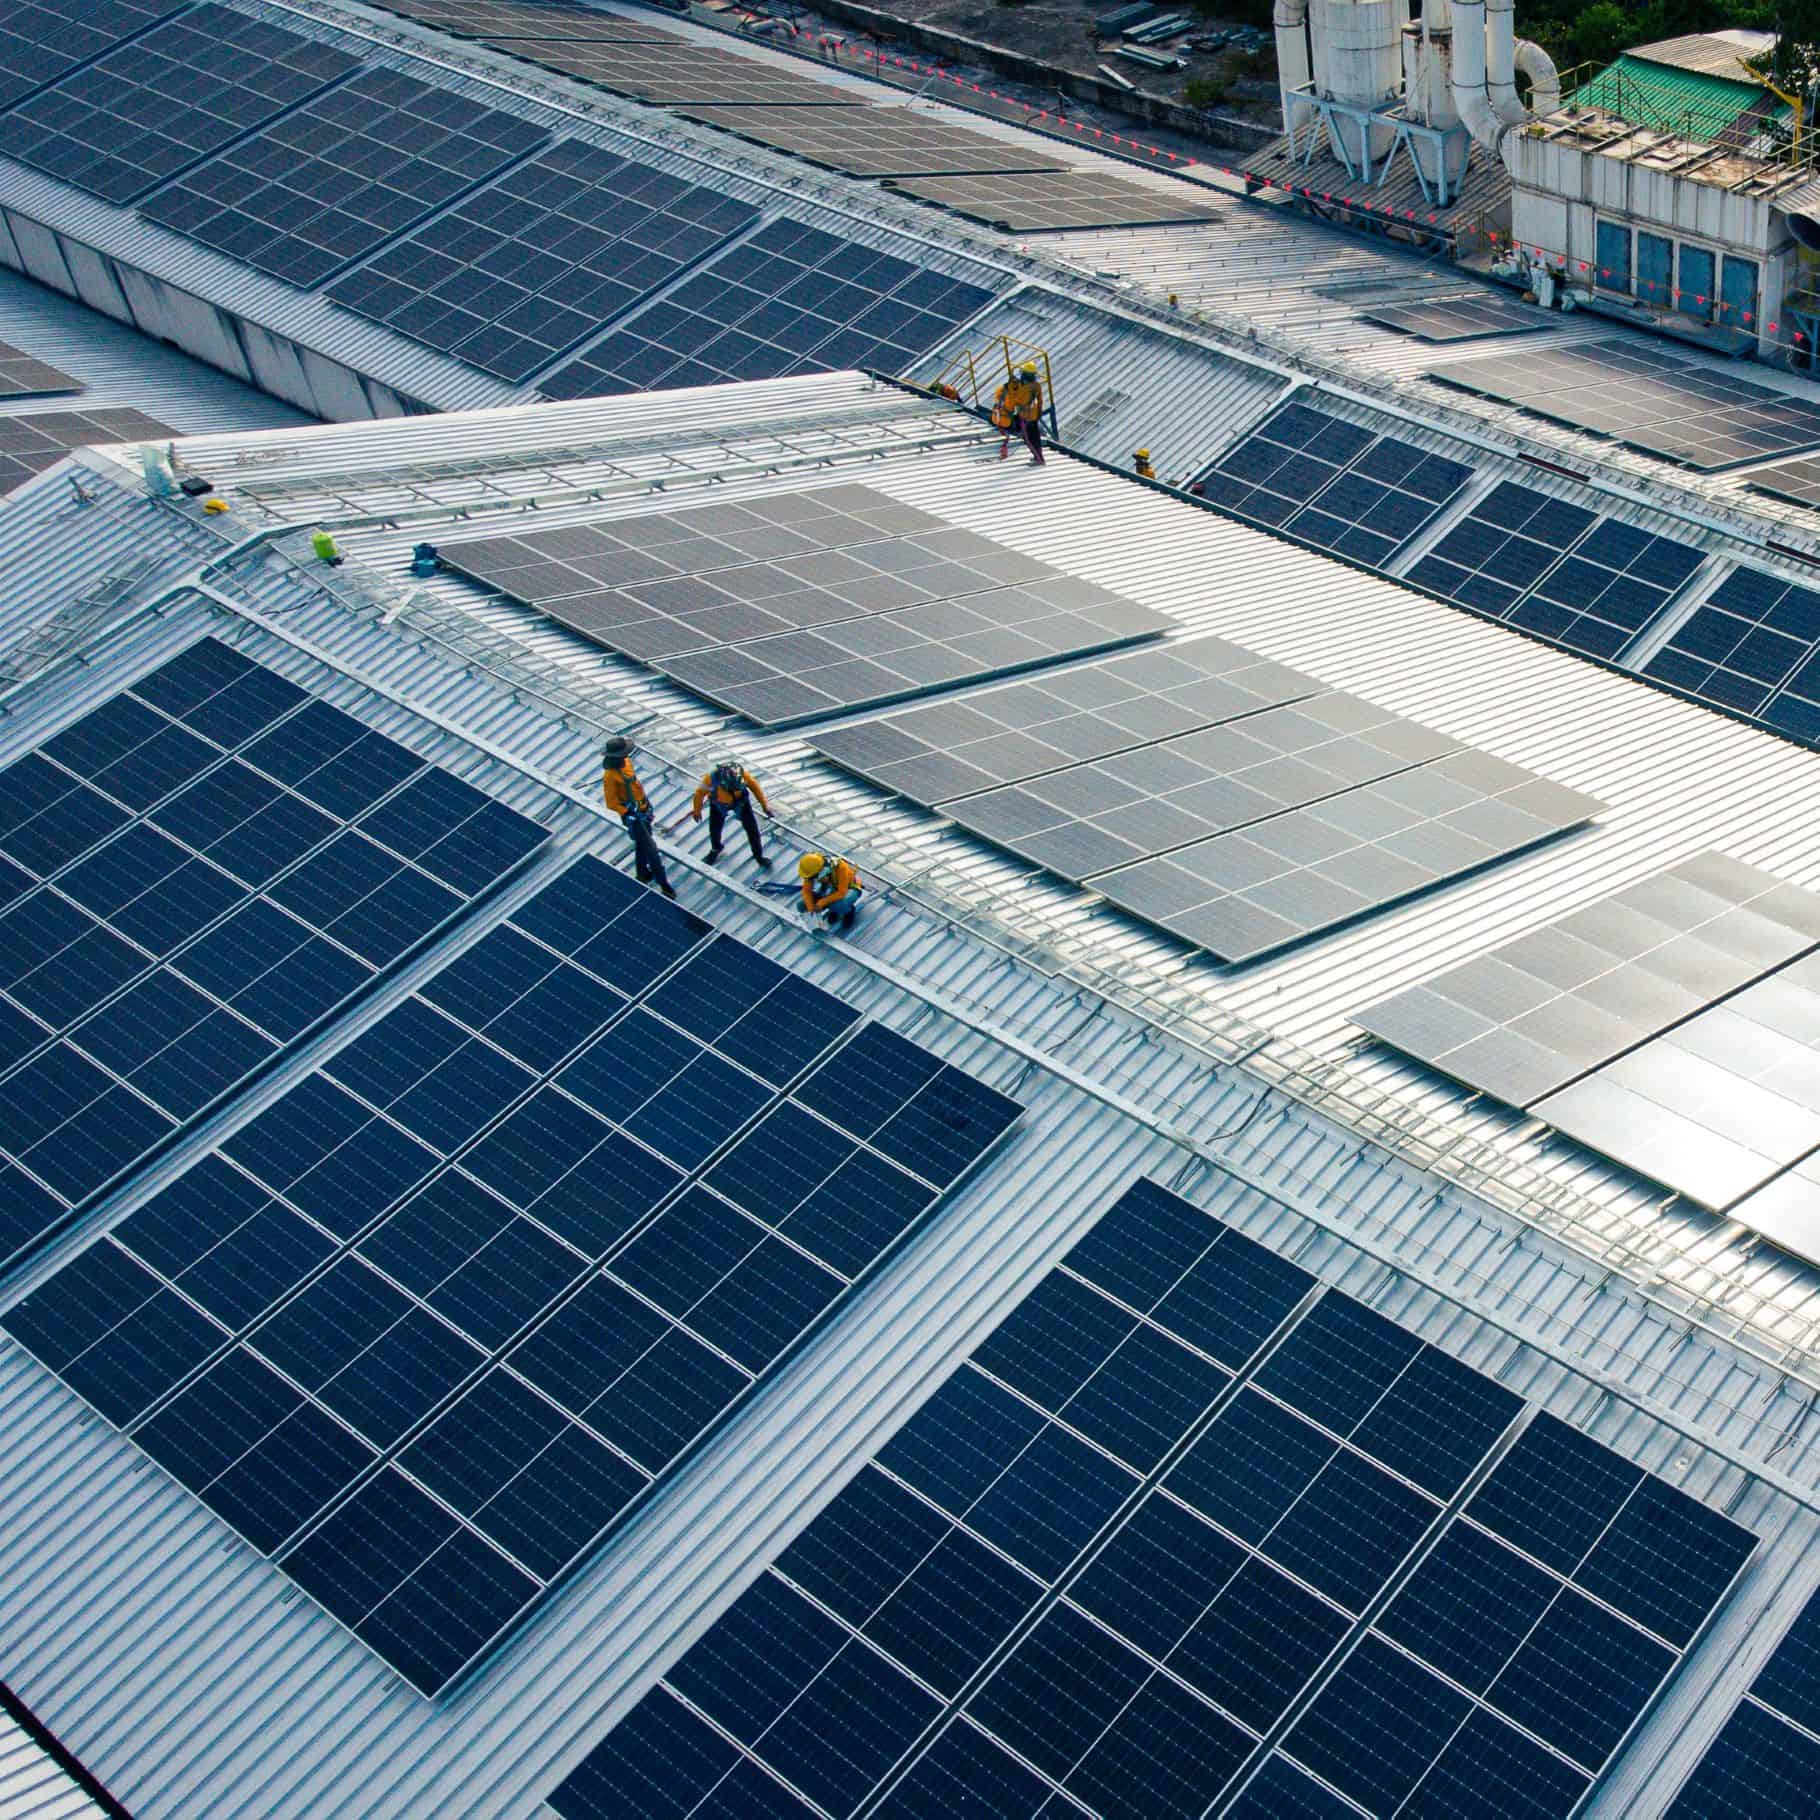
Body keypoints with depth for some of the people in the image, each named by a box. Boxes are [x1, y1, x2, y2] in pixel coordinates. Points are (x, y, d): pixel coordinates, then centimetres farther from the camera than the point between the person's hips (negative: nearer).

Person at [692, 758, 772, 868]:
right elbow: (700, 793, -18)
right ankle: (715, 849, 48)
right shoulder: (710, 779, -41)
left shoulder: (742, 774, -39)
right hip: (719, 804, 0)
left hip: (740, 800, 0)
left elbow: (754, 786, -16)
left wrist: (765, 805, -6)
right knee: (714, 829, 14)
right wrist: (697, 810, 0)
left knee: (752, 828, 3)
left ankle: (759, 855, 26)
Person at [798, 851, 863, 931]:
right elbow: (807, 890, -14)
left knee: (839, 906, -40)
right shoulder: (813, 870, -23)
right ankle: (833, 909, 7)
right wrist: (811, 908, -27)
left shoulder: (840, 868, -37)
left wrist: (822, 902, -36)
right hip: (832, 889, 5)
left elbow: (842, 892, -36)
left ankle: (849, 910, -4)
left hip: (850, 889, -5)